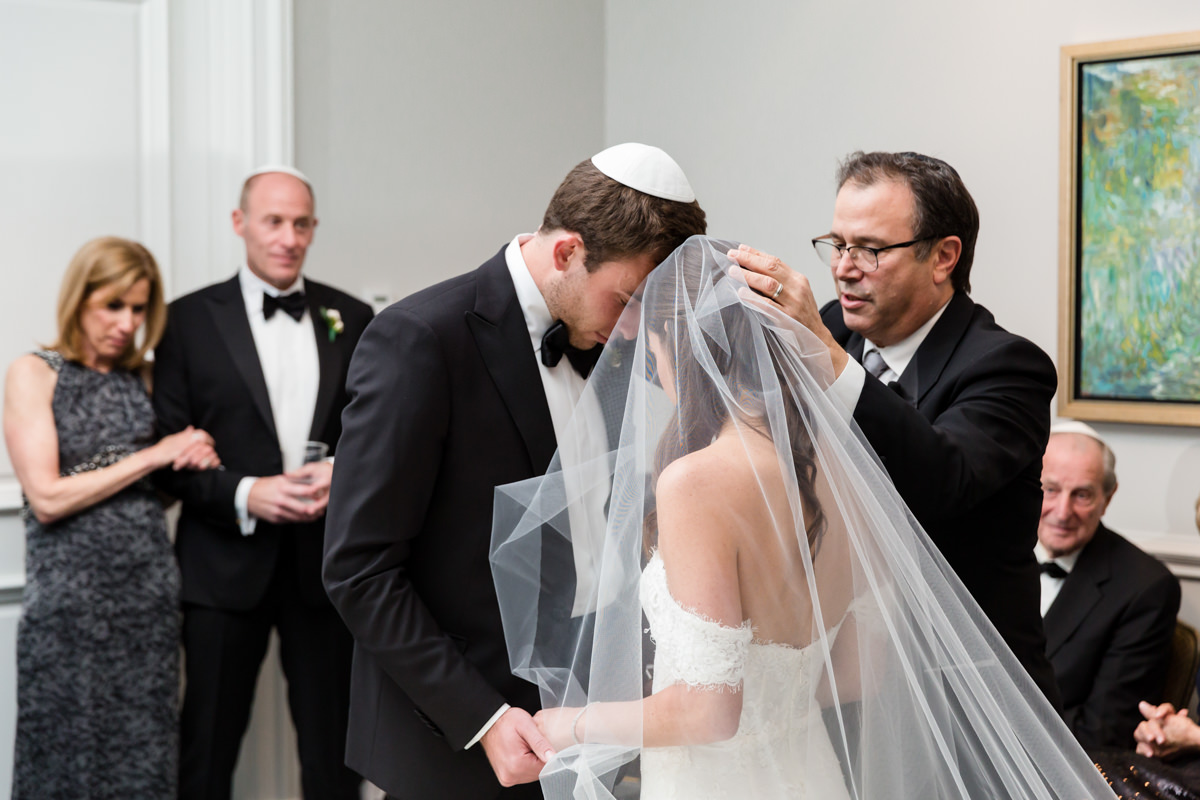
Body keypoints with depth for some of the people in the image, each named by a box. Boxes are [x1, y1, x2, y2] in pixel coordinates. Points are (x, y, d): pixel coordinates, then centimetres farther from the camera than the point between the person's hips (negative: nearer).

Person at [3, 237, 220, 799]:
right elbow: (47, 498, -11)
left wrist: (196, 458, -1)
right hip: (71, 599, -4)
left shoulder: (142, 379, 11)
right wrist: (151, 456, -10)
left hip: (149, 592, 4)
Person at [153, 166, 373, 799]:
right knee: (208, 747, 6)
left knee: (332, 747, 7)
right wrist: (246, 494, -16)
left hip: (326, 561, 2)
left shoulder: (352, 319, 8)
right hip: (226, 563, -2)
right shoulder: (190, 319, 1)